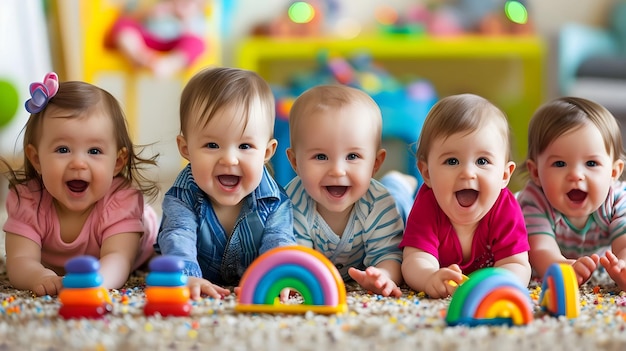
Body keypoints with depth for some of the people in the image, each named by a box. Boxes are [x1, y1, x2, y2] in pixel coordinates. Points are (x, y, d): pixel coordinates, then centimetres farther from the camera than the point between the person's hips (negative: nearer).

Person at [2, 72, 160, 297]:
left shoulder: (122, 201, -44)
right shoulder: (27, 200, -37)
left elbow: (117, 258, -57)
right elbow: (21, 260, -45)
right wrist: (39, 276, -72)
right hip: (55, 268, 1)